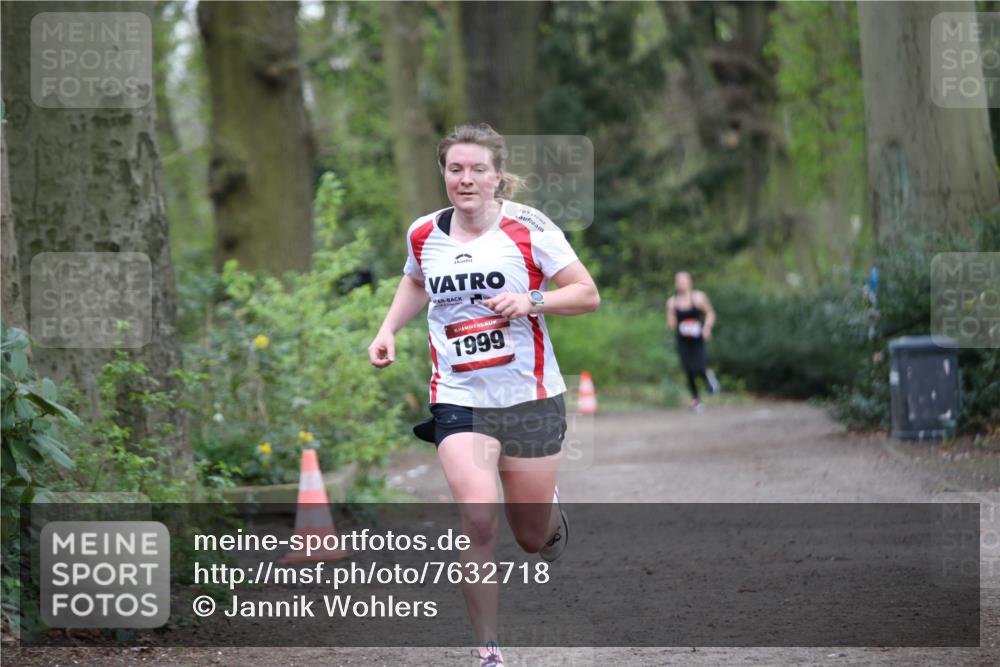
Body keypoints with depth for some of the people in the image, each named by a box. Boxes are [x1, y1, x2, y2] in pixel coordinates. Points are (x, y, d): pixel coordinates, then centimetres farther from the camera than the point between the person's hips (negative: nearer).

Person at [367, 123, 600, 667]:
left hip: (529, 398, -1)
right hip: (458, 398, 1)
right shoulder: (423, 234, 2)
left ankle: (550, 513, 48)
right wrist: (388, 329, 11)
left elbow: (587, 295, -7)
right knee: (477, 522, -19)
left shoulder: (527, 227, -9)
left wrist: (530, 301, -23)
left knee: (532, 539, 10)